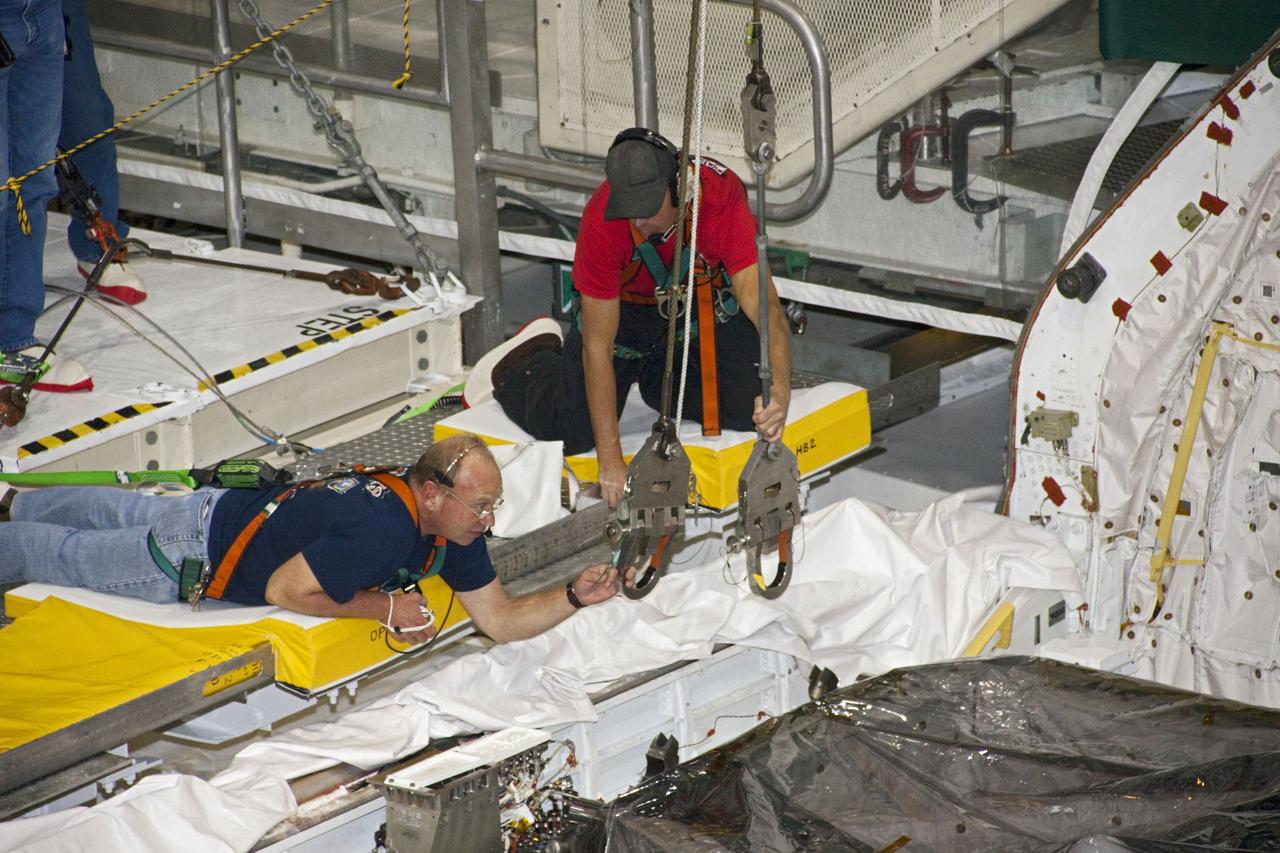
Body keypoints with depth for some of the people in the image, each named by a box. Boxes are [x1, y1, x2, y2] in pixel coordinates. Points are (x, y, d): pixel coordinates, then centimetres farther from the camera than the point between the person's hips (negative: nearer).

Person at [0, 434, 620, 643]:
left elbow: (500, 621, -8)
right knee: (67, 554, 15)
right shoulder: (379, 530, -40)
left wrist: (575, 595, -24)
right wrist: (384, 607, -29)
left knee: (125, 514, 33)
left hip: (233, 508, 8)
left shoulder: (450, 525, -14)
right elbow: (284, 589, -32)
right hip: (194, 555, -8)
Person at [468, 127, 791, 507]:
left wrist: (779, 390, -64)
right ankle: (523, 363, 25)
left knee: (749, 410, -9)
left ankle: (657, 376, 21)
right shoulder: (602, 220, -36)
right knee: (573, 431, -9)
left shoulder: (722, 200, -38)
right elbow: (598, 346, -32)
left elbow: (764, 306, -44)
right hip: (626, 304, -2)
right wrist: (610, 461, -33)